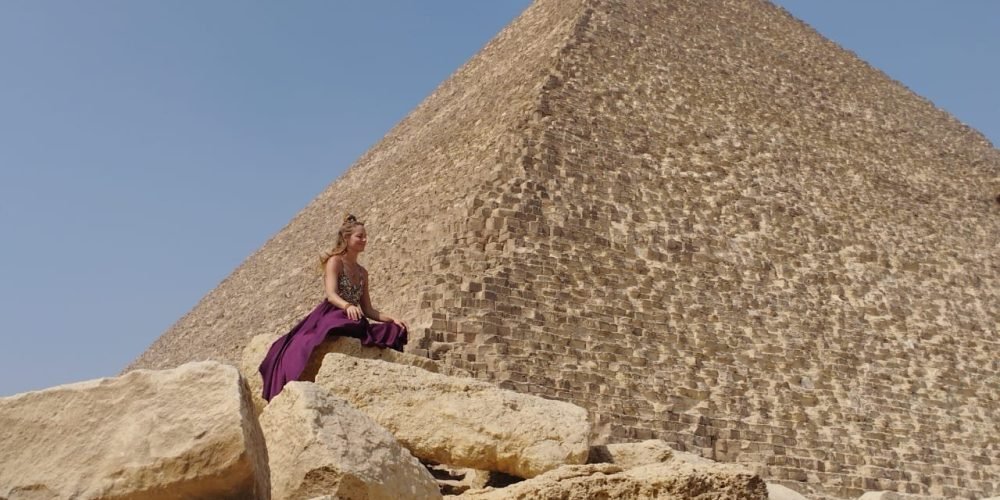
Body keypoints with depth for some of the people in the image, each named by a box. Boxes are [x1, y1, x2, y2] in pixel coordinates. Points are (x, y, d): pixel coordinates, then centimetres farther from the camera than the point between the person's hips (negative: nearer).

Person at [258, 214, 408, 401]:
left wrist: (392, 319, 1)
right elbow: (331, 295, -18)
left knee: (391, 333, -14)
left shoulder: (362, 272, 20)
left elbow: (368, 310, 18)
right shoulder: (335, 261, -1)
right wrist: (348, 306, -41)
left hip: (352, 322, 7)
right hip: (330, 318, -7)